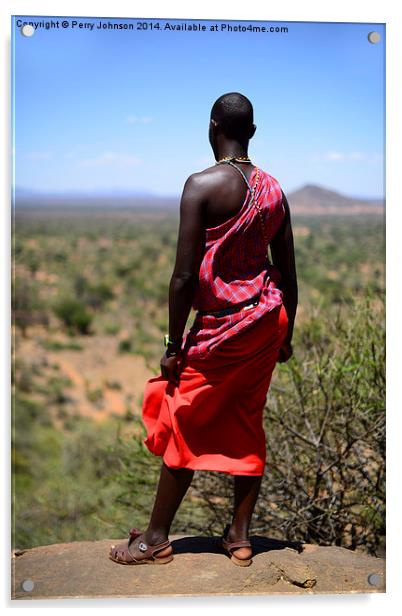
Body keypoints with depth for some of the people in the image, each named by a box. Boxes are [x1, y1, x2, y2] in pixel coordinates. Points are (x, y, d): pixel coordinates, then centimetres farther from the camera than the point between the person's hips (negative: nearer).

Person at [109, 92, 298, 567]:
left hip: (222, 324, -6)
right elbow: (288, 273, 9)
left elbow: (185, 274, -17)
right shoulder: (273, 189, 5)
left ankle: (156, 538, 17)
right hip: (268, 317, 6)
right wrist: (286, 333, 19)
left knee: (184, 425, 6)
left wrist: (173, 345, -9)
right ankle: (239, 536, 23)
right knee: (247, 424, 14)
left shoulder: (202, 185, -14)